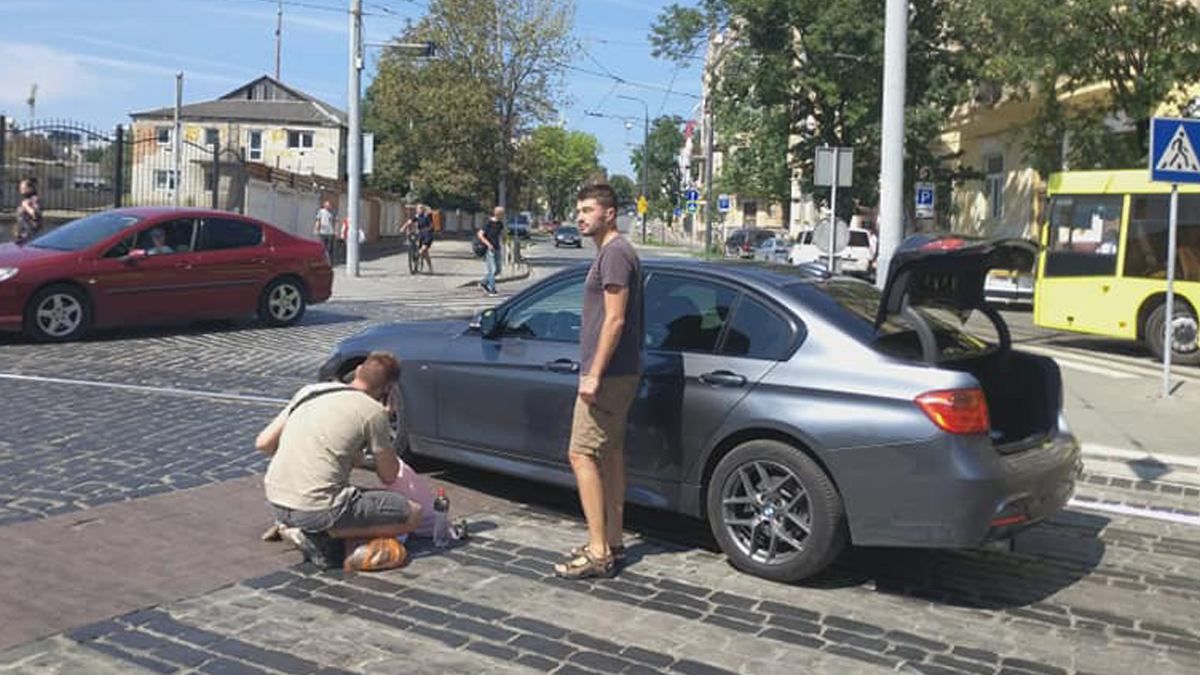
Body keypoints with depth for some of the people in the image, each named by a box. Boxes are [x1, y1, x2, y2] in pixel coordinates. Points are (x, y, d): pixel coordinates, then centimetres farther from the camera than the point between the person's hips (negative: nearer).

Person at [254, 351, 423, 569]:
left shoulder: (310, 391, 11)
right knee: (412, 514, 2)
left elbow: (263, 443, 13)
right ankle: (324, 534, -7)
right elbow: (389, 476, 3)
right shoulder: (374, 412, -6)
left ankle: (290, 525, 11)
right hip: (317, 509, -8)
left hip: (276, 503, 8)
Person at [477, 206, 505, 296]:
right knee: (492, 269, -10)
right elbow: (480, 234, -15)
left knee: (497, 270, 9)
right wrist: (488, 244, -22)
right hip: (489, 249, -7)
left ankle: (484, 283, 26)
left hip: (497, 249, 7)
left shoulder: (500, 223, 8)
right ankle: (492, 290, -3)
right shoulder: (488, 223, -13)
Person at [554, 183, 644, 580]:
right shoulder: (611, 252, 18)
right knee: (610, 454, 13)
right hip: (618, 373, 10)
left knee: (581, 455, -9)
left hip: (609, 375, -10)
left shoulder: (615, 253, -14)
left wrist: (594, 375, -21)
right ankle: (611, 543, 21)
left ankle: (598, 553, -7)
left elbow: (615, 319, -21)